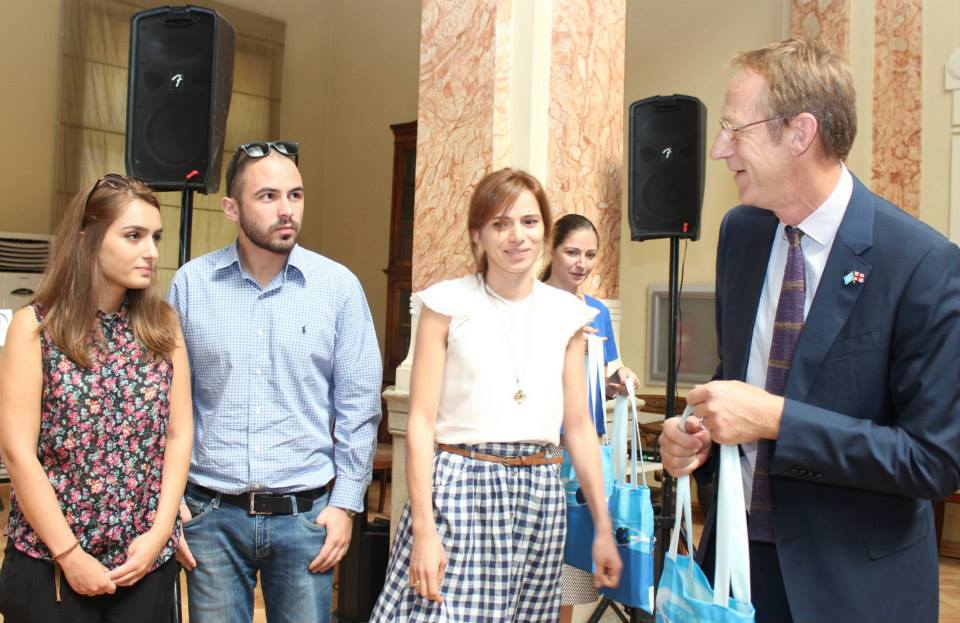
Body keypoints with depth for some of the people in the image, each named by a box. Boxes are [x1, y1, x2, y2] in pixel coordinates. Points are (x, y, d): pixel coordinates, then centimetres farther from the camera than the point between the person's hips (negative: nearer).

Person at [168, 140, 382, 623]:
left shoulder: (339, 287, -3)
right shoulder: (190, 284, -1)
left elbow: (358, 407, 0)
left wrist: (345, 503, -1)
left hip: (305, 513, 0)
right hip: (211, 514, 1)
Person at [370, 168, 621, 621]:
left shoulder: (566, 314, 9)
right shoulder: (447, 304, -2)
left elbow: (579, 427, 12)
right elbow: (421, 422, -5)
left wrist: (603, 527, 10)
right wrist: (423, 528, -12)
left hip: (539, 495, 4)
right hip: (460, 487, -3)